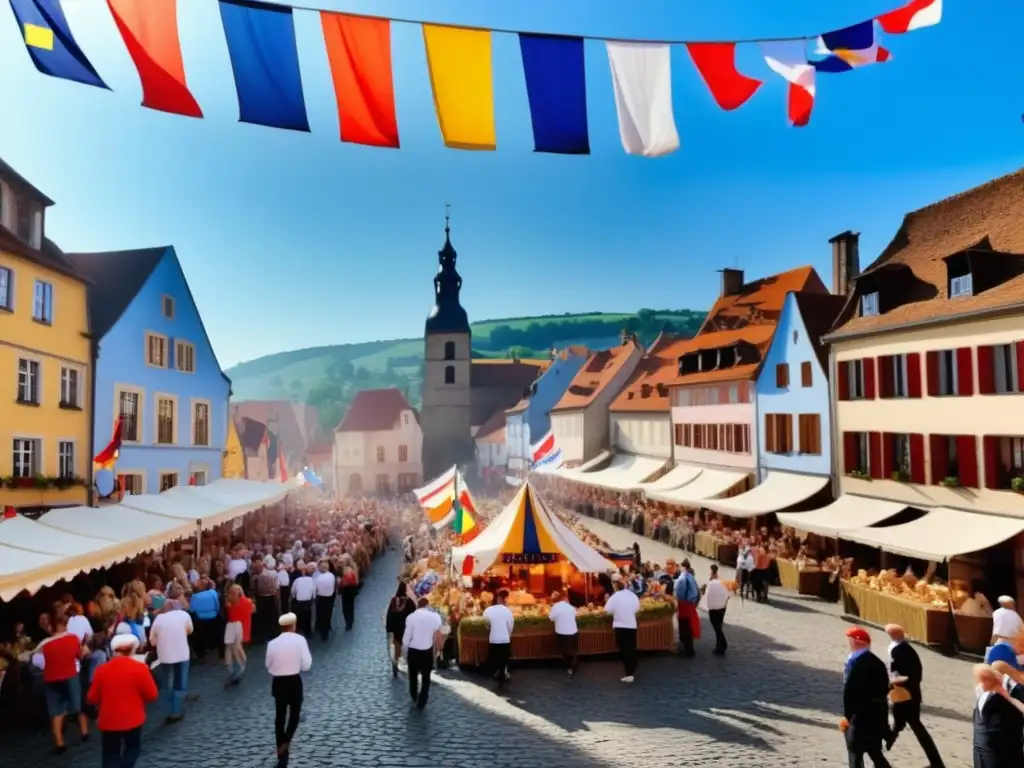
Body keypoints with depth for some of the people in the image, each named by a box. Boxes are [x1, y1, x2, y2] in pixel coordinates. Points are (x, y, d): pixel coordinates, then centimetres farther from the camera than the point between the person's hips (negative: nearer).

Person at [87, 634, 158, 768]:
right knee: (132, 748, 19)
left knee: (111, 754, 15)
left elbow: (92, 698, 2)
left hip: (108, 720, 2)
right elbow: (152, 695, -11)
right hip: (132, 718, -2)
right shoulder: (140, 668, -14)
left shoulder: (102, 669, -6)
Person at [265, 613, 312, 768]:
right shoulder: (299, 640, -10)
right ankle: (285, 743, -8)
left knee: (280, 716, 14)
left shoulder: (272, 643, -2)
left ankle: (281, 753, 20)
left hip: (278, 681, 3)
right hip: (294, 681, -3)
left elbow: (269, 666, 7)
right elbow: (306, 665, -8)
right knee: (294, 713, 14)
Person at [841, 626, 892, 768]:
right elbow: (884, 690, 14)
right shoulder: (878, 662, 10)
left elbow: (849, 691, -19)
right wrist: (882, 714, 18)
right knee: (875, 752, 18)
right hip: (877, 714, 8)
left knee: (855, 753, 0)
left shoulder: (854, 662, -17)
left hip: (859, 716, -8)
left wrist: (847, 716, -12)